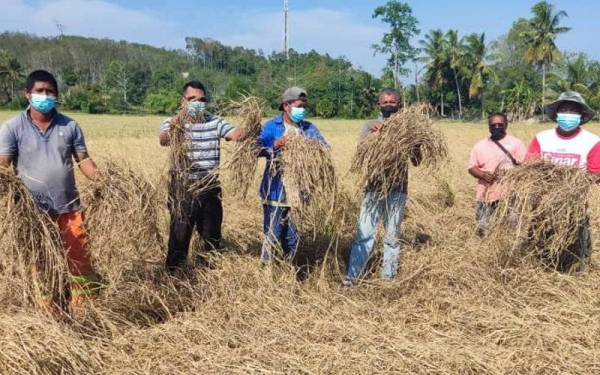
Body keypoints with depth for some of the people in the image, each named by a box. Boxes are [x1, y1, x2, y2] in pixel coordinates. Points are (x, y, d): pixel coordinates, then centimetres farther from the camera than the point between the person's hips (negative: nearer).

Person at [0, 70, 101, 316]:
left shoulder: (70, 126, 4)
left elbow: (83, 159, 5)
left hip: (68, 208, 1)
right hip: (33, 211, -1)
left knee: (80, 260, 4)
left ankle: (84, 313, 18)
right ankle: (49, 317, 24)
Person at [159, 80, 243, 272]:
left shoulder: (215, 121, 6)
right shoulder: (172, 122, -2)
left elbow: (236, 135, -10)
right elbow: (163, 140, -24)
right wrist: (171, 129, -47)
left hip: (210, 187, 3)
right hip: (183, 188, -3)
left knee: (212, 237, 15)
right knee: (179, 236, 2)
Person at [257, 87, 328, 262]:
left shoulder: (309, 128, 8)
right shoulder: (271, 126, -3)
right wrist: (276, 145, -28)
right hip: (276, 191, -4)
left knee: (293, 237, 15)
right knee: (272, 235, 1)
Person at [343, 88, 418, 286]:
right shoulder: (370, 126, 5)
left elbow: (416, 161, 4)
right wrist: (372, 132, -25)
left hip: (397, 190, 1)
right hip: (374, 188, -1)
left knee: (392, 237, 9)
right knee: (364, 234, -4)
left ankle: (388, 277, 19)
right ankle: (351, 277, -1)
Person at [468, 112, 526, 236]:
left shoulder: (516, 143, 2)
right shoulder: (480, 145, 10)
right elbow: (472, 168, 9)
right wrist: (483, 174, -11)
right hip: (486, 195, 3)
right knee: (484, 230, 5)